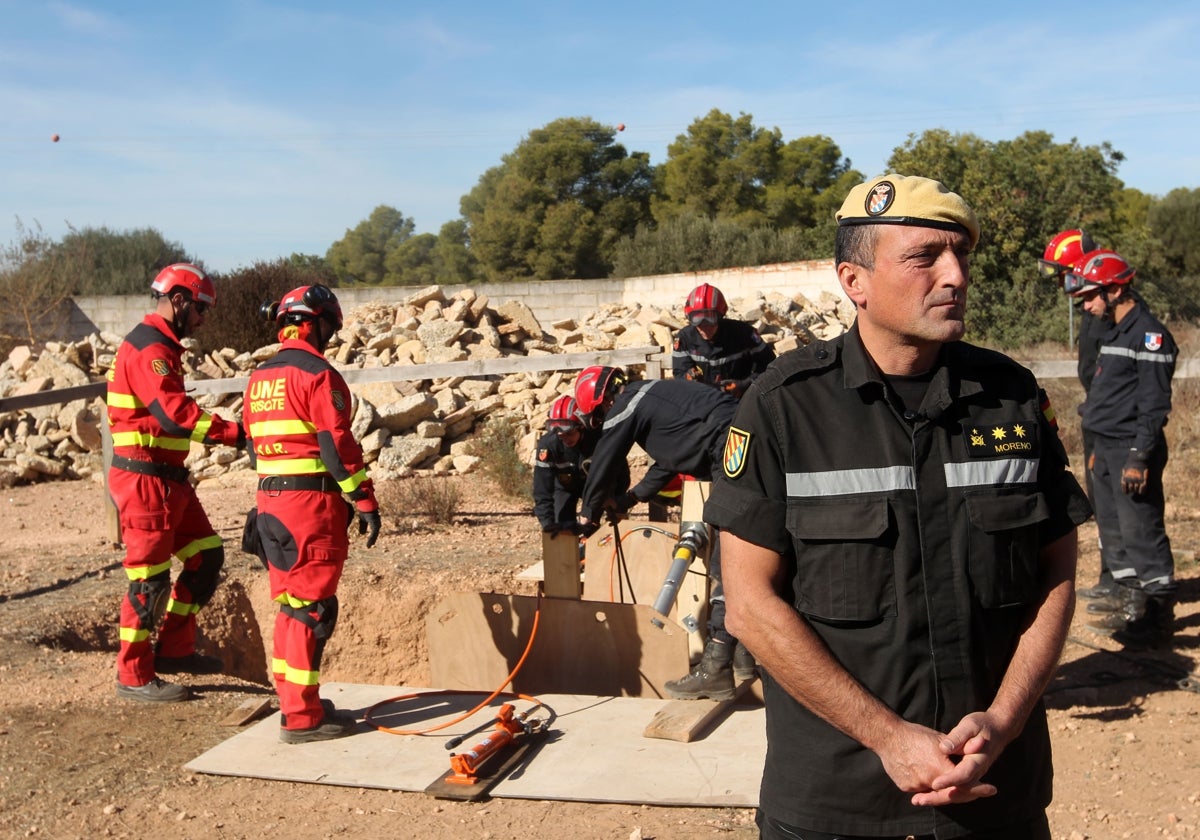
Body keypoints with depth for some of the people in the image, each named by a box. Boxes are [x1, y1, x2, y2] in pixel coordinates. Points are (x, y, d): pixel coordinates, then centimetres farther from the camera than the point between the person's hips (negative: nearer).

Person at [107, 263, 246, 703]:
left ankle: (174, 650, 22)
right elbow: (176, 412, -29)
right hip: (145, 480, -10)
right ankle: (134, 676, 9)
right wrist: (235, 433, -32)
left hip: (168, 478, 10)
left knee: (206, 555, 13)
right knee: (149, 578, -3)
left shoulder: (161, 346, 17)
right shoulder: (149, 349, -16)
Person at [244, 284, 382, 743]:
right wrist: (366, 503, -12)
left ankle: (293, 701, 26)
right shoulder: (317, 374, -11)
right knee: (311, 610, -3)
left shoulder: (259, 378, 15)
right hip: (313, 503, -8)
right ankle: (302, 717, 1)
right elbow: (338, 446, -16)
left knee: (291, 605, 17)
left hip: (270, 501, 9)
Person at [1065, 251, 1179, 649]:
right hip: (1107, 451, 10)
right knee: (1114, 534, 14)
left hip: (1132, 453, -10)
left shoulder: (1150, 335, -13)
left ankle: (1160, 619, 1)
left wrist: (1139, 457, -21)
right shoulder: (1114, 332, 16)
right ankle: (1131, 608, 24)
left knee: (1142, 535, -6)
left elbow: (1154, 404, -18)